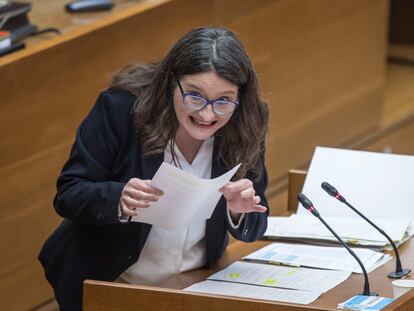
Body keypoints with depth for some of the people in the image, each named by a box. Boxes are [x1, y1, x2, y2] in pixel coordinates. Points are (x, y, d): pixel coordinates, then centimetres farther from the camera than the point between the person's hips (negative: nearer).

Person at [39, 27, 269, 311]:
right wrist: (119, 200, -32)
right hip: (108, 286, -4)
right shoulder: (121, 109, -15)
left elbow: (253, 230, -2)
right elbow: (68, 196, -12)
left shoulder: (244, 127, -8)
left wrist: (239, 212, -25)